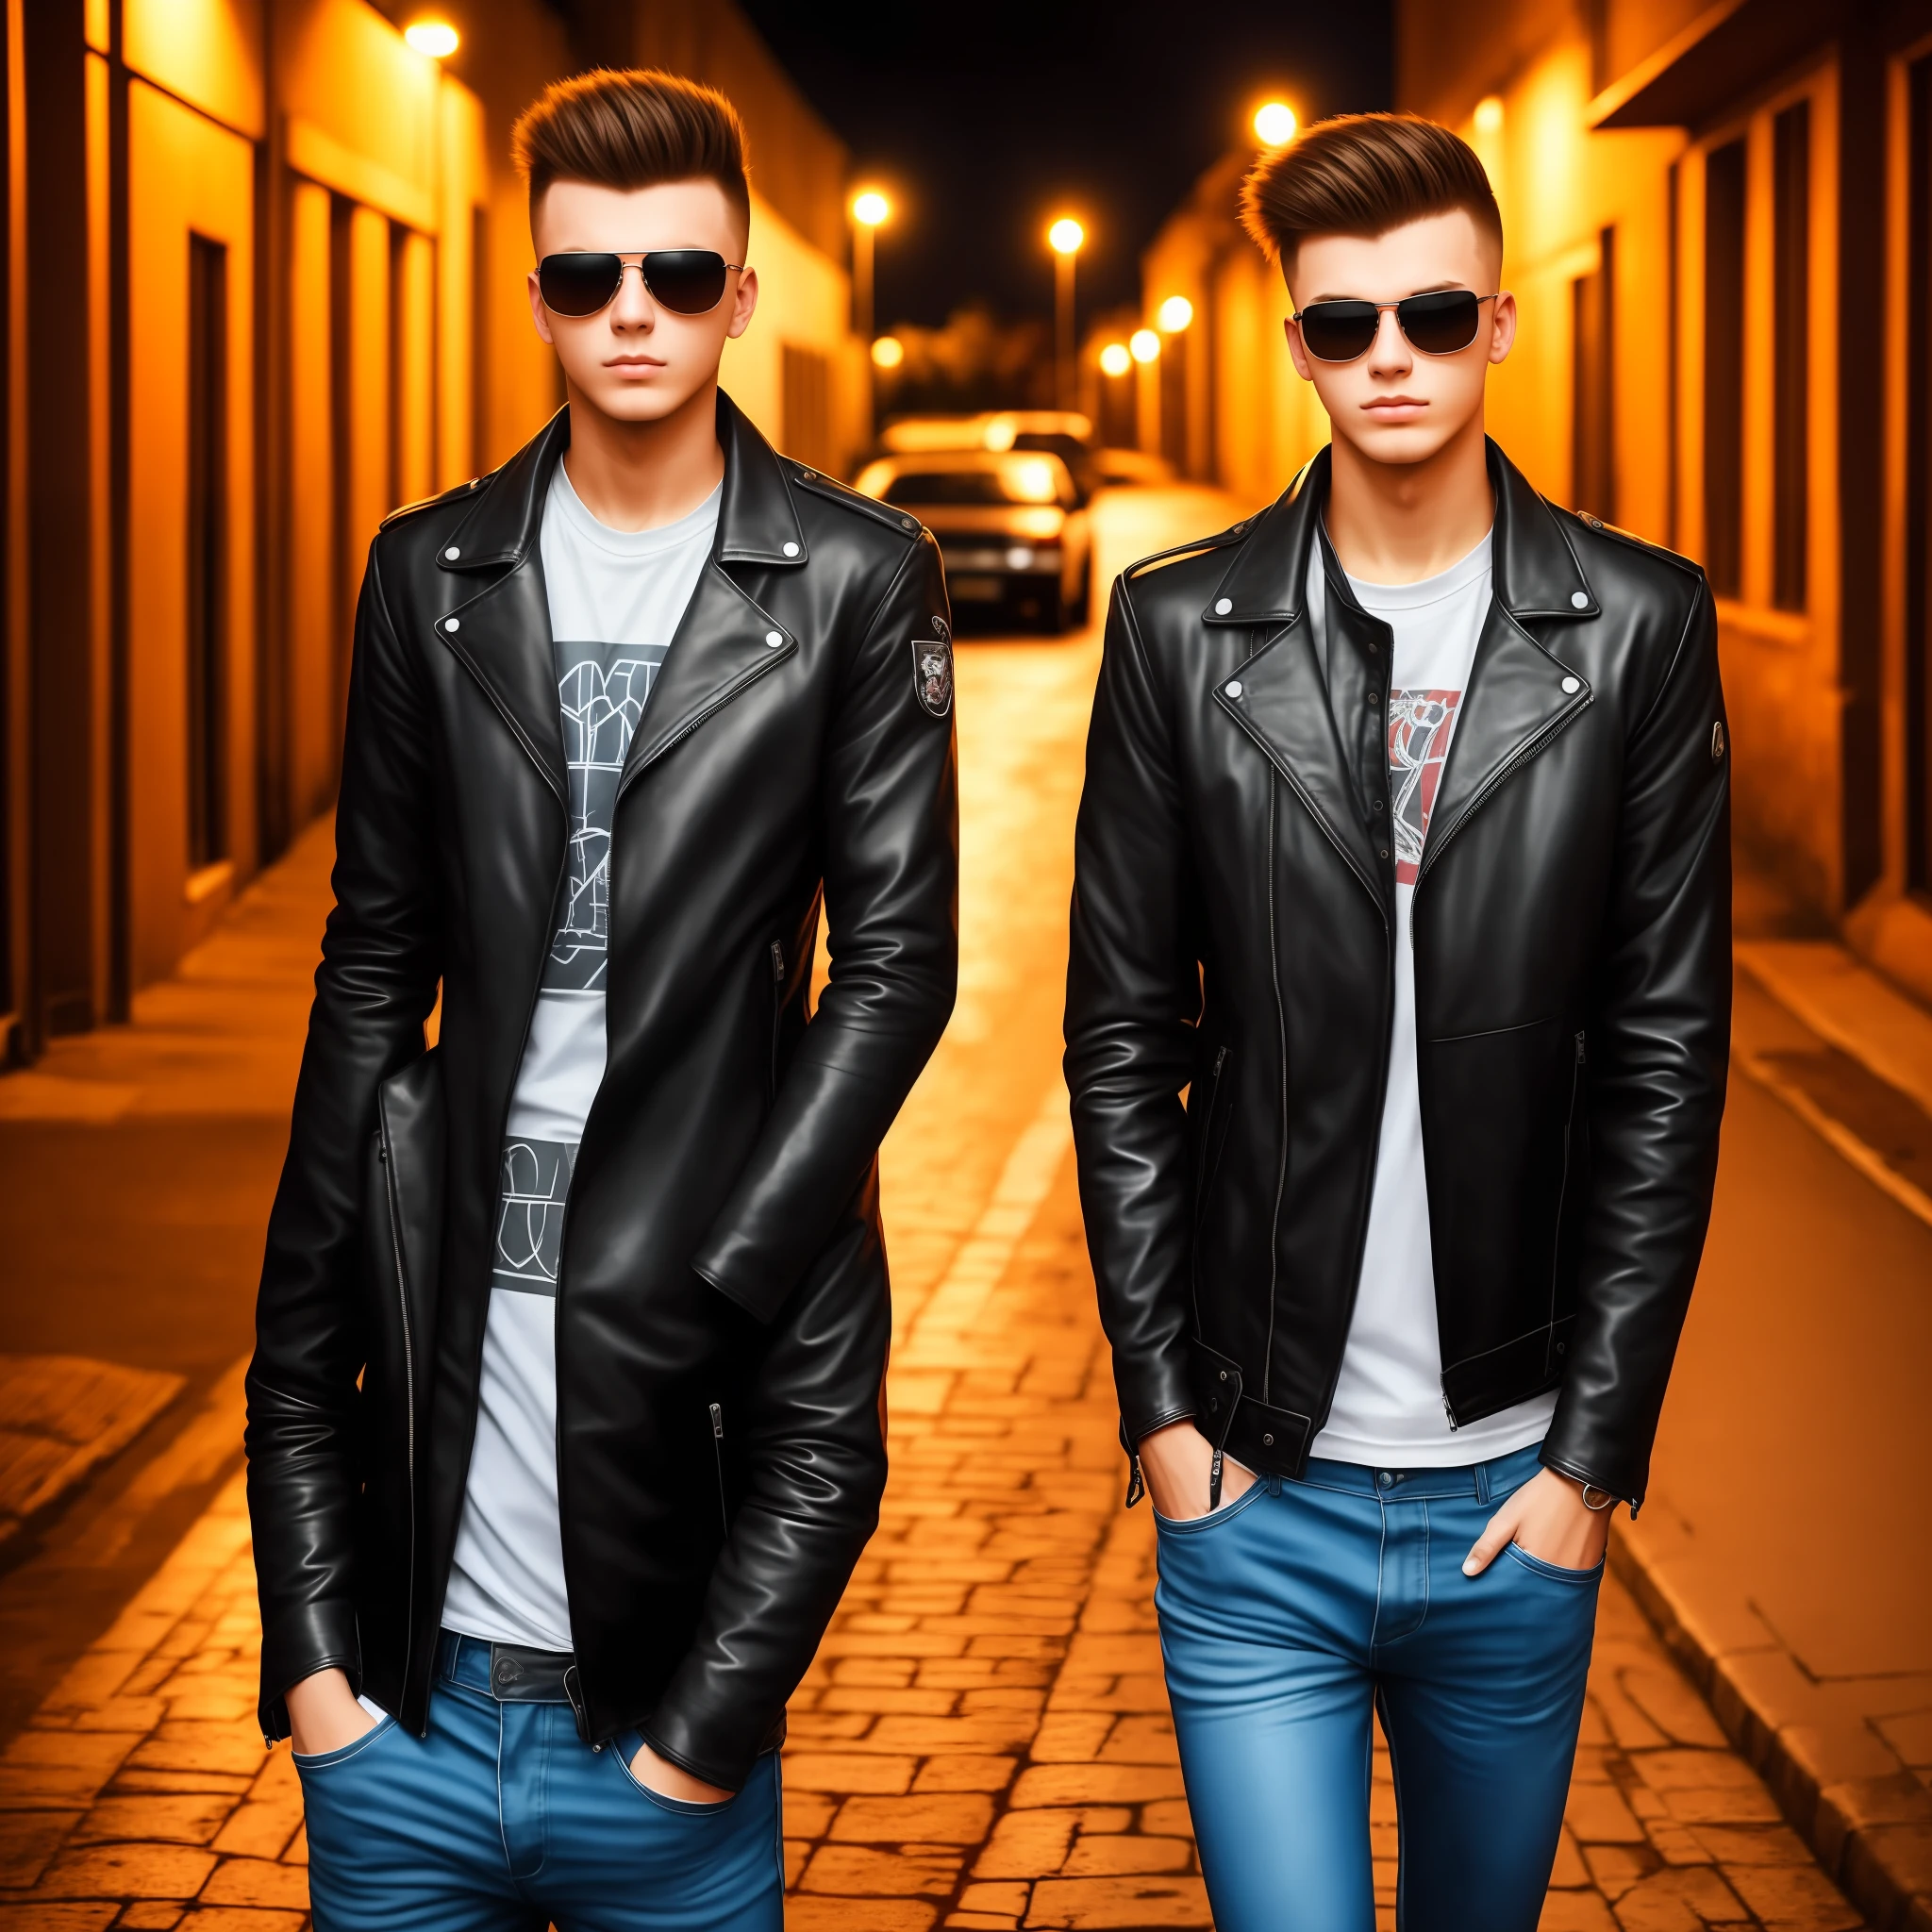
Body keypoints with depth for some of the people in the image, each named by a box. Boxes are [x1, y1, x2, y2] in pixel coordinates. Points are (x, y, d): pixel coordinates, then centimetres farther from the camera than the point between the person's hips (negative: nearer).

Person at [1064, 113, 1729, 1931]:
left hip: (1515, 1496, 1)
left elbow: (1667, 1059, -1)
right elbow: (1122, 1043, 3)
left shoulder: (1639, 628, -1)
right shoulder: (1183, 627, -1)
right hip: (1258, 1495, -1)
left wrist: (1594, 1447, -4)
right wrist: (1161, 1407, -2)